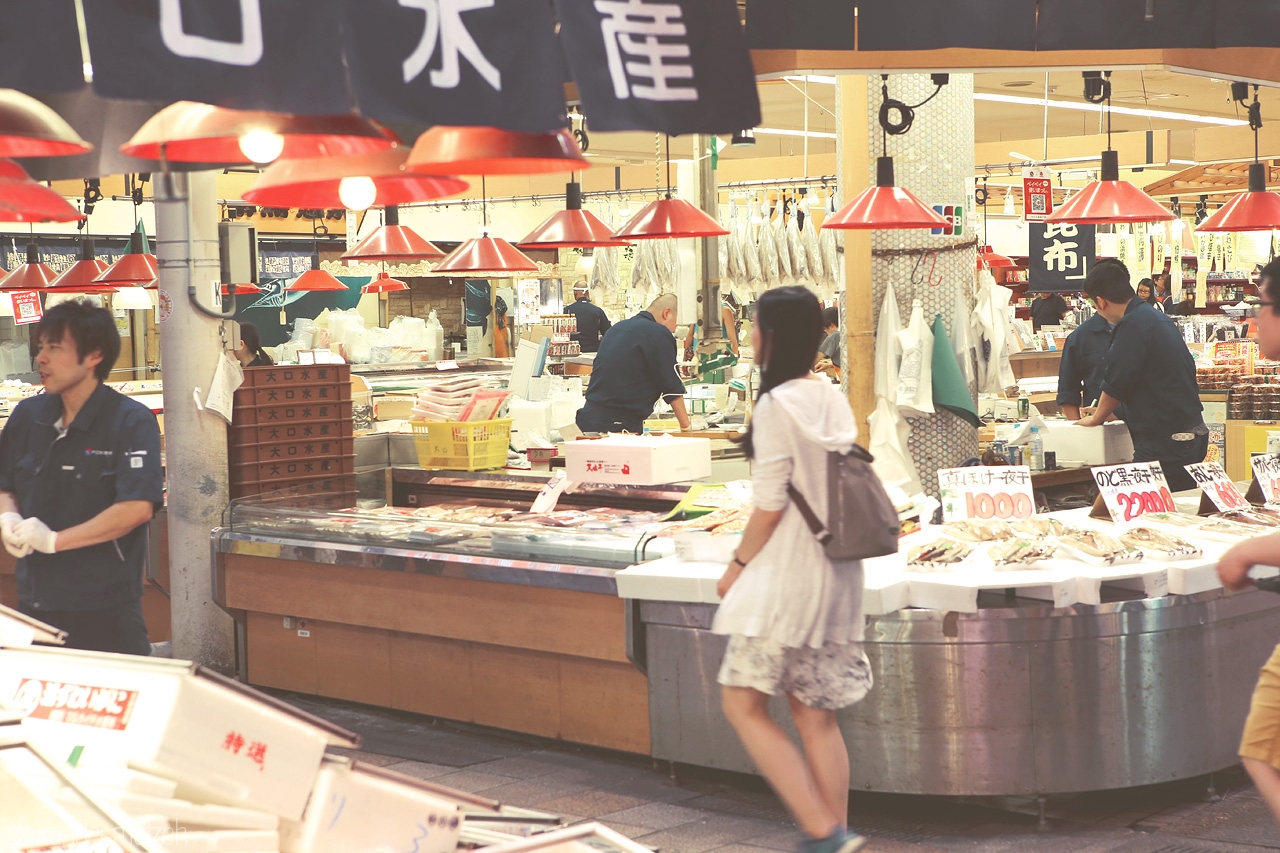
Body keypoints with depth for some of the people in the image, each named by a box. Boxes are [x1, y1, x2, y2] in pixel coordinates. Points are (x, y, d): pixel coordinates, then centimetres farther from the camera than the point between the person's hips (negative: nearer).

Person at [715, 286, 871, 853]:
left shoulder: (777, 405, -14)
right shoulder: (833, 400, 10)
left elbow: (769, 505, -15)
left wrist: (738, 565, -2)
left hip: (787, 573, -9)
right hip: (836, 573, 9)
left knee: (742, 703, -4)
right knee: (815, 715, 13)